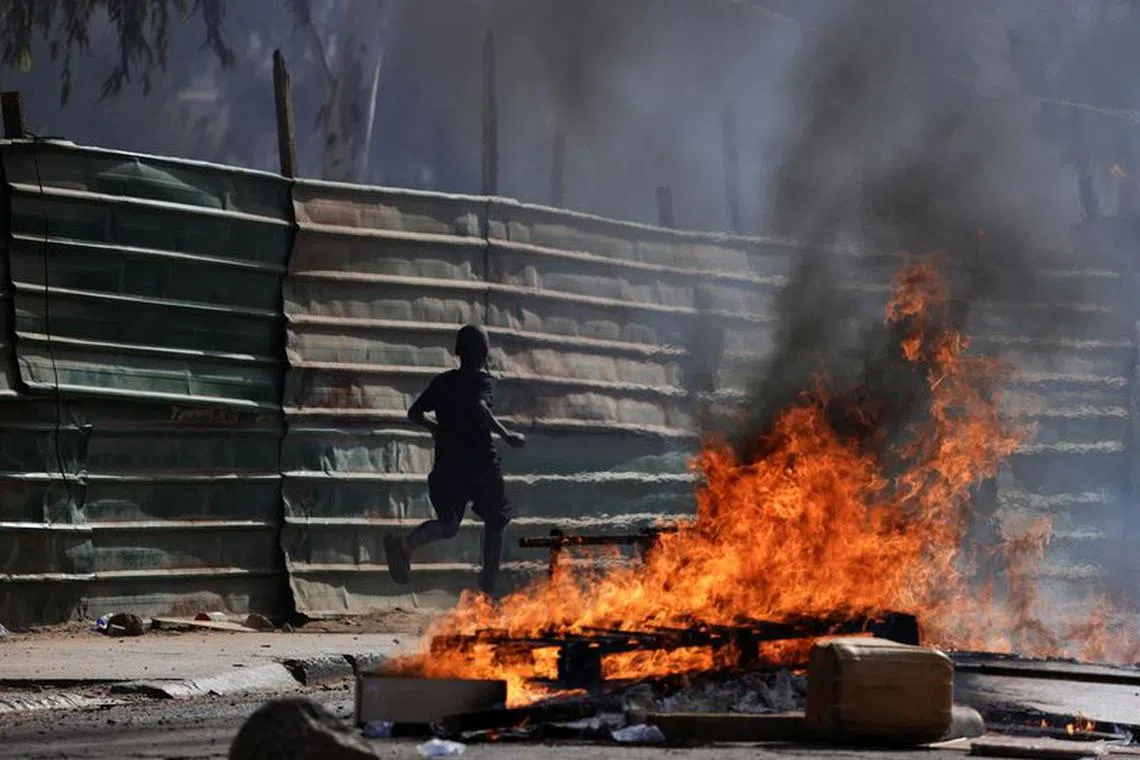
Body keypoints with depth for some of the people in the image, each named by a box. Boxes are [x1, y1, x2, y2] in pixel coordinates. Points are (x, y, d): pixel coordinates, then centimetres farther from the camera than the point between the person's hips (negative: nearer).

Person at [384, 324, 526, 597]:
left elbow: (414, 413, 14)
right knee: (494, 522, 14)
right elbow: (480, 408, -26)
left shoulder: (442, 382, 10)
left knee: (448, 524, 11)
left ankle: (407, 542, -21)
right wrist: (506, 435, -21)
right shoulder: (483, 380, -6)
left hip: (446, 467, 4)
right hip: (481, 464, -4)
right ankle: (487, 590, 13)